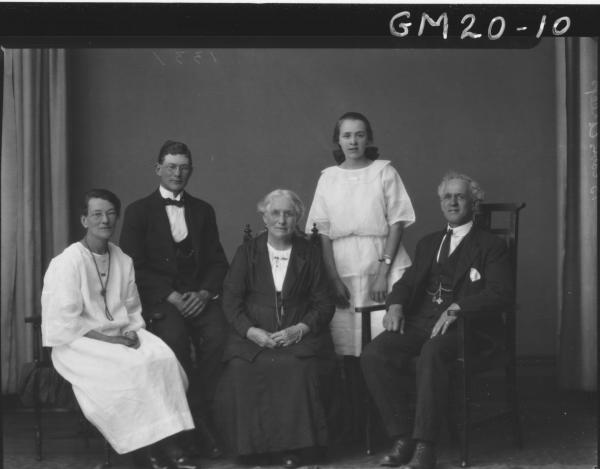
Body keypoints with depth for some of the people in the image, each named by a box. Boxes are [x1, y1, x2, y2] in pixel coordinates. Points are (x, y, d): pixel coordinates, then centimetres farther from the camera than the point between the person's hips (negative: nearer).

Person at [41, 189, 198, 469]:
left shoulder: (123, 261, 10)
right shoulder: (68, 262, -10)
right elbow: (65, 322, -14)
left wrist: (132, 331, -3)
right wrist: (108, 339, -17)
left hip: (121, 335, 6)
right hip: (79, 342, -6)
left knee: (163, 359, -22)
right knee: (130, 369, -30)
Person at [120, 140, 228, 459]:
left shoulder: (203, 211, 17)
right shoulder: (139, 211, 7)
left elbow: (218, 262, 12)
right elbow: (135, 267, -2)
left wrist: (203, 293, -9)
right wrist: (172, 297, -13)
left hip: (200, 295, 2)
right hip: (160, 298, -2)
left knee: (217, 335, -29)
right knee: (174, 336, -33)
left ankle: (201, 415, -17)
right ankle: (200, 421, -20)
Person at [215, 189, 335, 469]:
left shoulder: (309, 253, 12)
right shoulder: (247, 252, 12)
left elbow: (323, 304, 7)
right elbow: (230, 299, 4)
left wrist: (300, 329, -11)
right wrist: (252, 331, -13)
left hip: (299, 335, 0)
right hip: (254, 335, 1)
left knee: (298, 368, -33)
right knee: (240, 369, -30)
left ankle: (293, 446, -20)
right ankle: (252, 443, -13)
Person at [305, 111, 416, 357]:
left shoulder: (384, 171, 5)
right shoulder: (328, 177, 9)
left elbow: (397, 224, 0)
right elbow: (323, 232, 4)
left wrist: (383, 273, -9)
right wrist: (333, 279, -6)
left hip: (384, 265, -1)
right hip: (342, 269, 1)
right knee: (345, 347, -3)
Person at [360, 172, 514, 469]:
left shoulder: (490, 247, 9)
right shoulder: (428, 243, 28)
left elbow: (501, 294, -5)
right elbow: (408, 281, 20)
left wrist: (456, 308, -20)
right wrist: (396, 305, -4)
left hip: (464, 325, -5)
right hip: (421, 321, 5)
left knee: (432, 353, -39)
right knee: (374, 355, -23)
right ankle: (402, 437, -16)